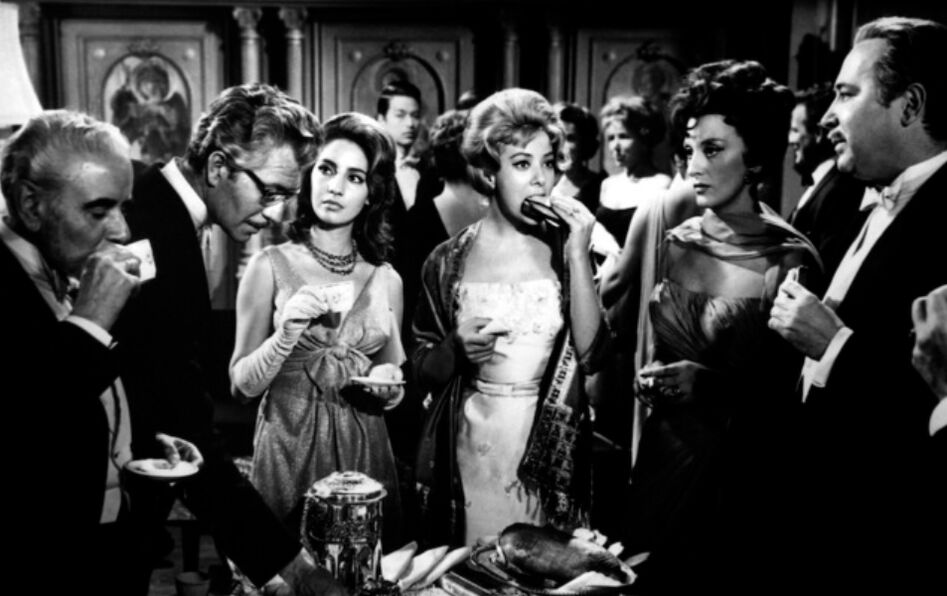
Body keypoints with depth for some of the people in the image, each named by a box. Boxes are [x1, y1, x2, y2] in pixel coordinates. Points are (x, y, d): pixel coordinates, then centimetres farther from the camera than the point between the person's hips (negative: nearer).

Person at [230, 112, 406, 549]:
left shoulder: (386, 280, 4)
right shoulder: (271, 266, -4)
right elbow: (241, 385, -5)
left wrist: (390, 385, -7)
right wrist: (286, 335, -19)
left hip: (365, 455, 3)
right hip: (288, 454, -2)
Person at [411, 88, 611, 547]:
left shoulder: (563, 248, 0)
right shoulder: (448, 261, -1)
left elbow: (590, 352, -12)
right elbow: (423, 371, 6)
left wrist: (578, 255, -17)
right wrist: (458, 350, -15)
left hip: (550, 447, 0)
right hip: (469, 452, 0)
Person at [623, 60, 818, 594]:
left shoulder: (792, 259, -13)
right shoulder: (678, 244, 2)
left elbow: (796, 388, -8)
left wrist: (714, 386, -19)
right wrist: (653, 377, -3)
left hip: (745, 470, -4)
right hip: (666, 454, 5)